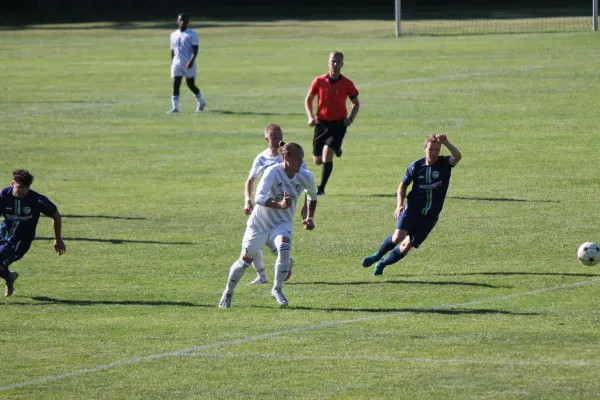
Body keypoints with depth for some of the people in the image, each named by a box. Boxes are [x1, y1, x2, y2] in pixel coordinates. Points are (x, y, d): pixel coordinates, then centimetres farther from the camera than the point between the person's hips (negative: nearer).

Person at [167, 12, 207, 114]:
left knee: (191, 85, 4)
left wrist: (191, 61, -24)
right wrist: (172, 63, 17)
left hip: (188, 64, -4)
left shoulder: (192, 35, -4)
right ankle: (175, 107, -11)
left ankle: (201, 102, 28)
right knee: (175, 84, -8)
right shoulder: (174, 35, 12)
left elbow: (195, 50, -11)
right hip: (177, 63, 4)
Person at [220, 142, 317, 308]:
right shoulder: (273, 172, -25)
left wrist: (310, 218, 6)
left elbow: (312, 196, 13)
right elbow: (259, 198, -36)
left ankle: (277, 289, -9)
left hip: (282, 224, 2)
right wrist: (279, 204, -50)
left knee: (284, 249, -27)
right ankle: (228, 293, 28)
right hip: (259, 222, -2)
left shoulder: (305, 177, -11)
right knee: (246, 259, 5)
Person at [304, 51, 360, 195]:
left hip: (338, 124, -2)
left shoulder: (347, 84, -4)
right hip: (321, 123, 2)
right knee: (318, 161, 5)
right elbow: (308, 99, 10)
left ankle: (321, 188, -8)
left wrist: (350, 118, -7)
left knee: (327, 154, -21)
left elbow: (356, 103, 9)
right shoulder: (319, 81, -2)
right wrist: (310, 117, -4)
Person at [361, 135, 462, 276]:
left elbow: (458, 157, -29)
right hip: (412, 209, 0)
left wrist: (446, 143, -46)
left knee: (407, 245, -3)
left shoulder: (444, 163, -7)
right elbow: (403, 185, 9)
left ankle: (382, 264, 21)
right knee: (398, 237, -22)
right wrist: (399, 205, -6)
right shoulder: (416, 166, -3)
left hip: (430, 216, 0)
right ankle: (377, 256, 6)